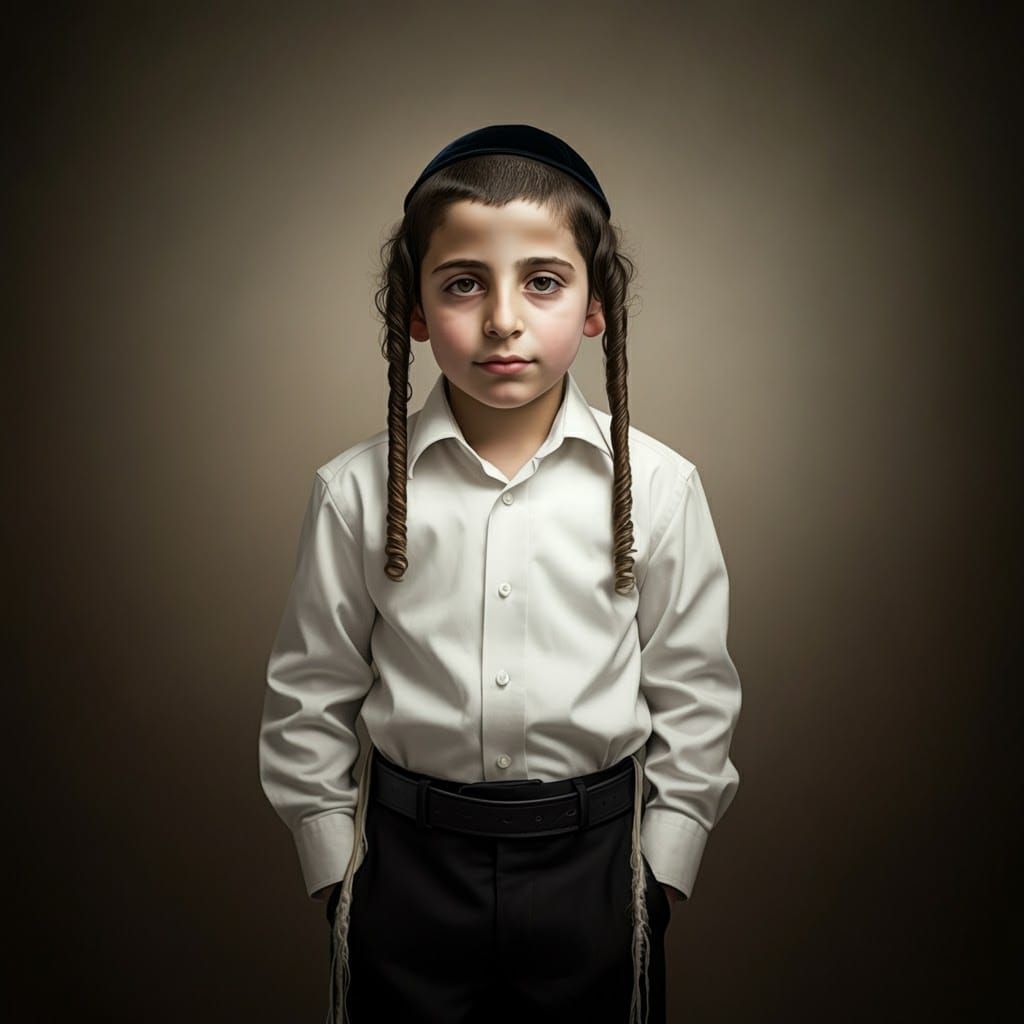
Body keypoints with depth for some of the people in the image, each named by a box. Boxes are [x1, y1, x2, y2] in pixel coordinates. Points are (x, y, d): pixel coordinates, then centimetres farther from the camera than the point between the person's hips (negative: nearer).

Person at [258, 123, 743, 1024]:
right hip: (407, 856, 1)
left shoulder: (657, 485, -9)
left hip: (592, 854, 0)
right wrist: (335, 866, 4)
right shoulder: (358, 490, -9)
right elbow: (309, 697, 0)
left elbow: (694, 695, -1)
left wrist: (660, 871, 1)